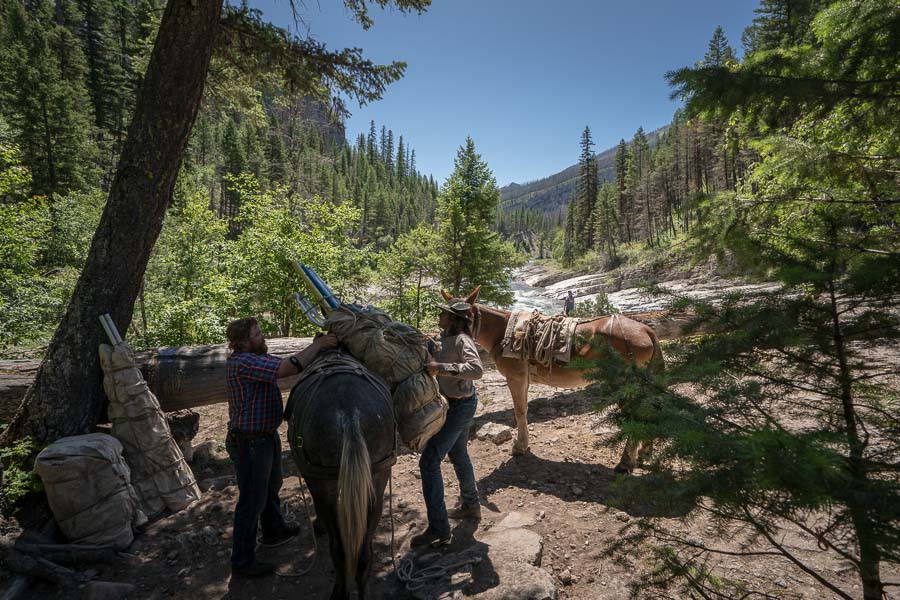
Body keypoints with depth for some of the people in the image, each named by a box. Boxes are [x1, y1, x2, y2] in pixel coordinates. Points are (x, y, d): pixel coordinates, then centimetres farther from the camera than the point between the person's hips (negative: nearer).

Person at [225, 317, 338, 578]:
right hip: (250, 444, -10)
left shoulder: (260, 357, 4)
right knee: (252, 500, 5)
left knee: (271, 487, 28)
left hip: (267, 437, 10)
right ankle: (243, 562, 23)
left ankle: (274, 531, 50)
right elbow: (290, 368, -35)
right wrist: (318, 345, -27)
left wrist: (317, 346, -11)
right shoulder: (242, 362, -27)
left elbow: (289, 363, 3)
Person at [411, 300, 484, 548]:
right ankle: (470, 505, 45)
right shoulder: (446, 338, 6)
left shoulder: (461, 340, -23)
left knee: (429, 461, -10)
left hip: (459, 407, -10)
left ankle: (438, 528, -1)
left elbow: (476, 369, -39)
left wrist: (441, 367, -41)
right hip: (454, 404, 10)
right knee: (458, 454, 25)